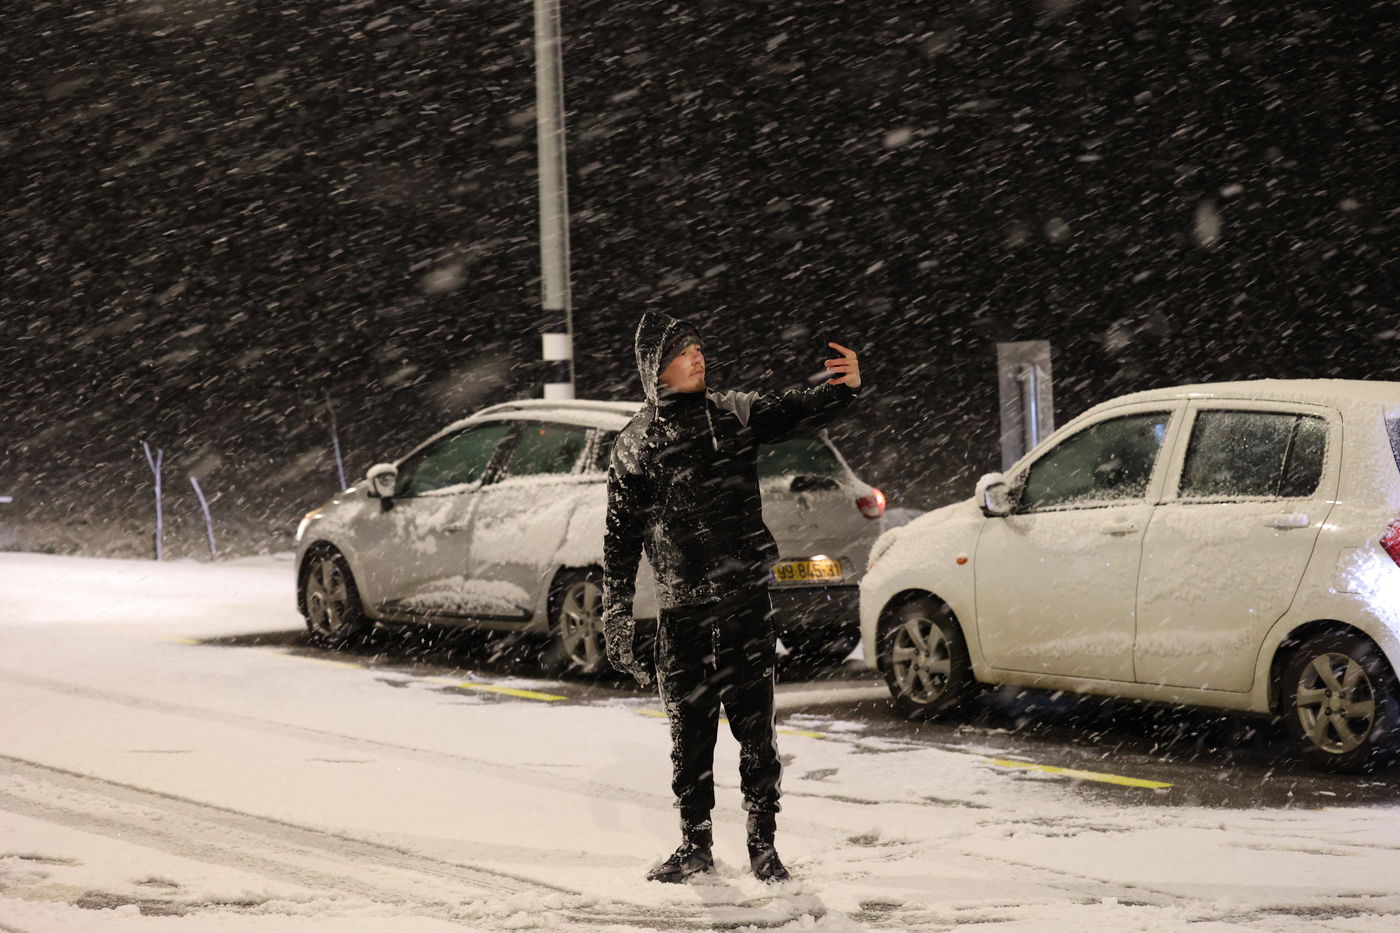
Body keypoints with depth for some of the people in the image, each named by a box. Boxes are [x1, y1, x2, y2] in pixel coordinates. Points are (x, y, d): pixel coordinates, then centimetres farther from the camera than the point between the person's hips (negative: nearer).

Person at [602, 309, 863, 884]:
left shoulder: (735, 414, 8)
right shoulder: (635, 445, 6)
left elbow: (796, 413, -6)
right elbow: (621, 539, 8)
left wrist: (843, 387, -27)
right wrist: (616, 617, 4)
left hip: (747, 598, 0)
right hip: (681, 608, 0)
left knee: (755, 727, -1)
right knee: (690, 731, 7)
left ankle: (763, 843, 7)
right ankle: (695, 845, 19)